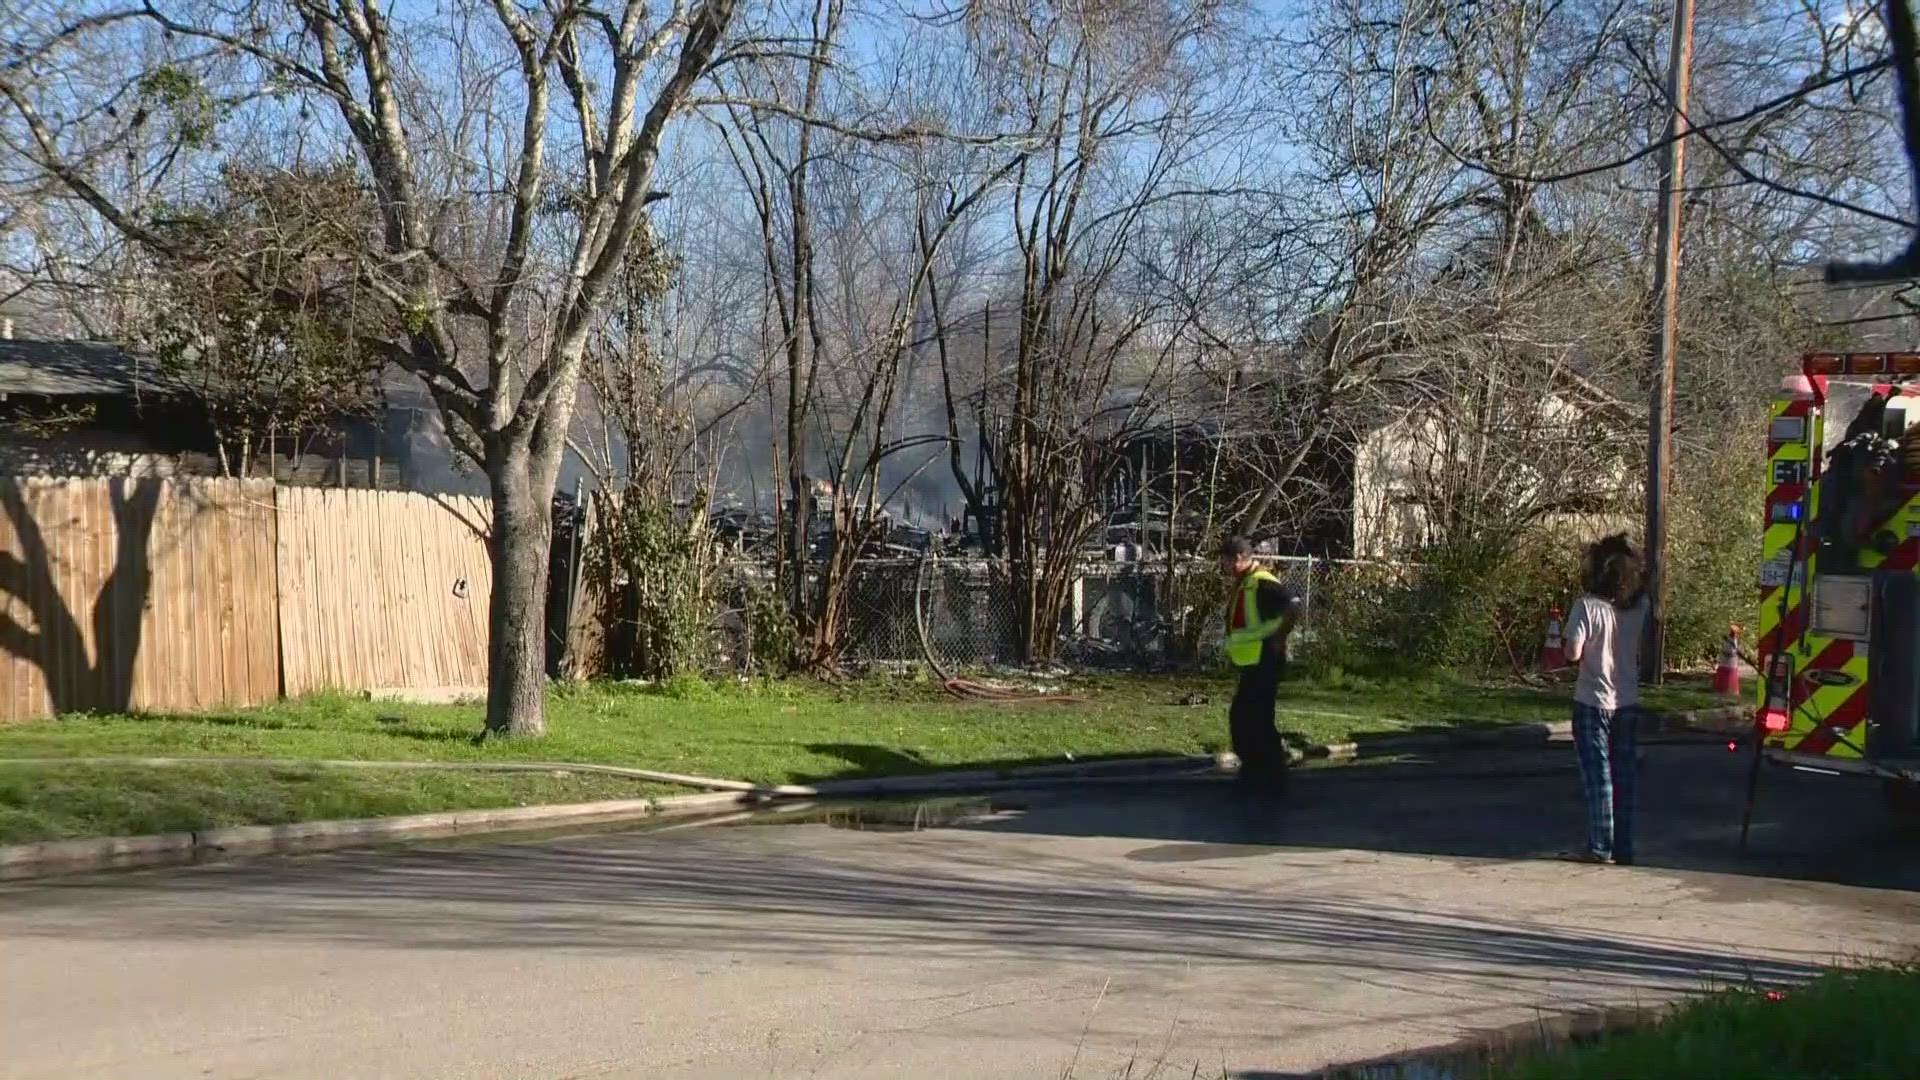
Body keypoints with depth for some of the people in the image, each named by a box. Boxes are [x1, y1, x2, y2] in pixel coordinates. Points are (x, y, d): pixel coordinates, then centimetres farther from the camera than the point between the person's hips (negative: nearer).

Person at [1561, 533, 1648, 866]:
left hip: (1593, 701, -5)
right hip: (1628, 701, 5)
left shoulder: (1587, 607, -15)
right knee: (1624, 774, 9)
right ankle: (1623, 848, 13)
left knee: (1598, 774, 1)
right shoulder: (1639, 607, 0)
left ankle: (1600, 847, 1)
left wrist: (1569, 651, 1)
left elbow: (1573, 654, -17)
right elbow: (1643, 653, 8)